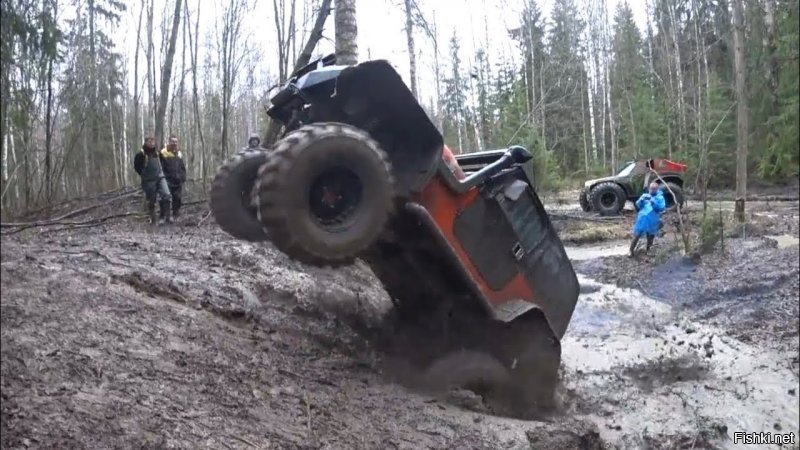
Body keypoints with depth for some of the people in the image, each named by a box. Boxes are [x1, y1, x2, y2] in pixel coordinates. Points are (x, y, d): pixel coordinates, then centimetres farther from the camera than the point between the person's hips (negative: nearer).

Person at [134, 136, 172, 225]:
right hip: (149, 181, -4)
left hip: (160, 178, 4)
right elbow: (136, 166, 2)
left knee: (166, 195, -14)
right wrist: (144, 174, 3)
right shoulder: (141, 154, -7)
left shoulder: (157, 153, 10)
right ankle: (153, 219, 14)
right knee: (151, 201, 3)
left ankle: (165, 215, -3)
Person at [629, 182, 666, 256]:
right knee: (636, 236, -1)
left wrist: (653, 201, -25)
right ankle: (631, 251, 9)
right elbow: (638, 205, 4)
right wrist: (642, 199, -16)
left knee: (650, 237, 13)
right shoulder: (645, 195, 11)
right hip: (642, 219, 1)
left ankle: (647, 250, 32)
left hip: (652, 221, -1)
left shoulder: (660, 198, 3)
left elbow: (661, 207, -13)